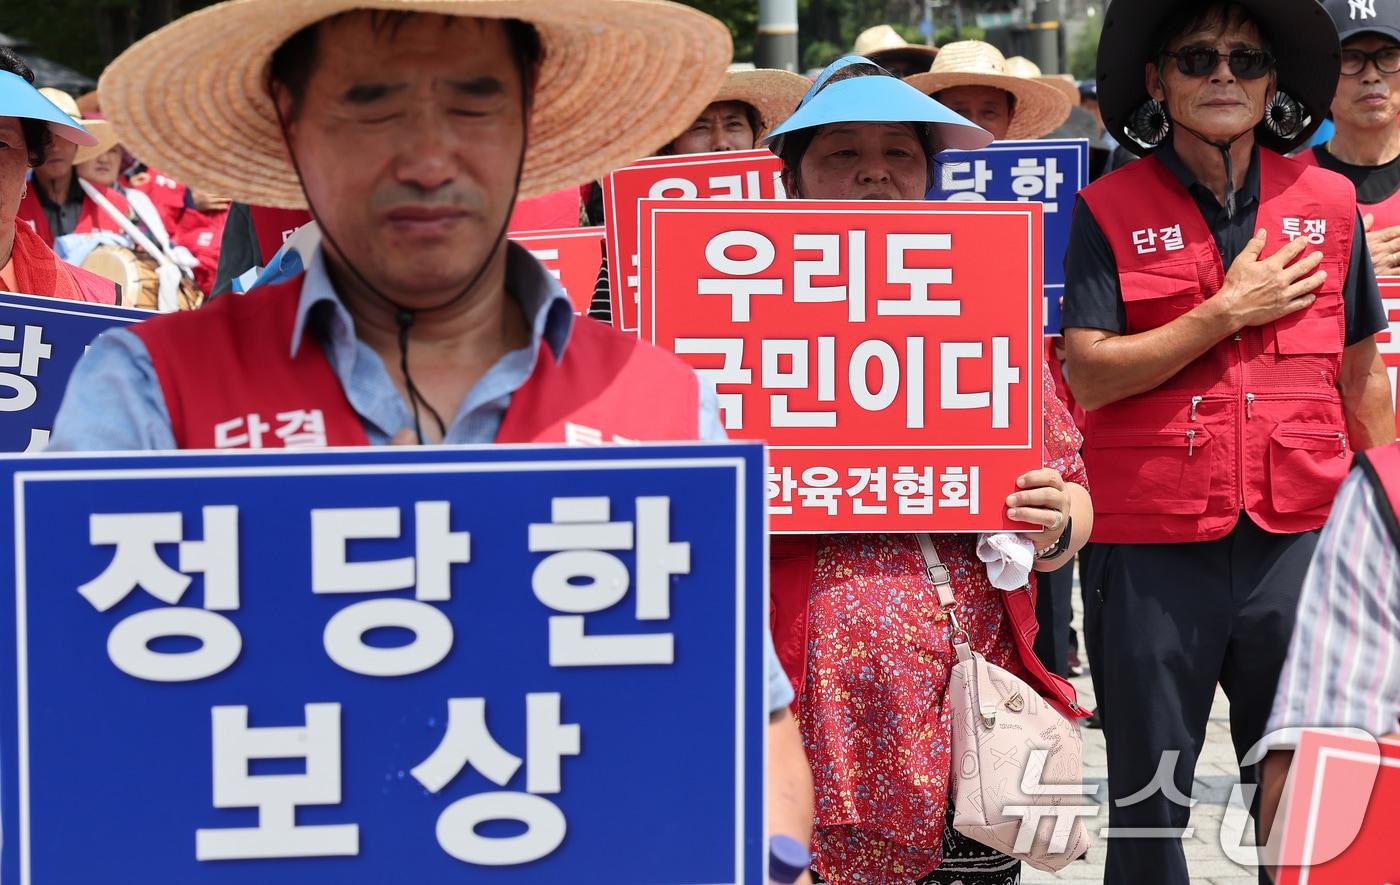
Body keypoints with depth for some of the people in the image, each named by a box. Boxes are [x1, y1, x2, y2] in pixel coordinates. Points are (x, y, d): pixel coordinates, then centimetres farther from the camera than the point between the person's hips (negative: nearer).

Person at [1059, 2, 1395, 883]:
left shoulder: (1328, 203, 6)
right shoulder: (1110, 212, -1)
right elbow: (1089, 374, -11)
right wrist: (1230, 312, -12)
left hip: (1298, 537, 2)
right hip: (1153, 544, -1)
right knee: (1148, 805, 10)